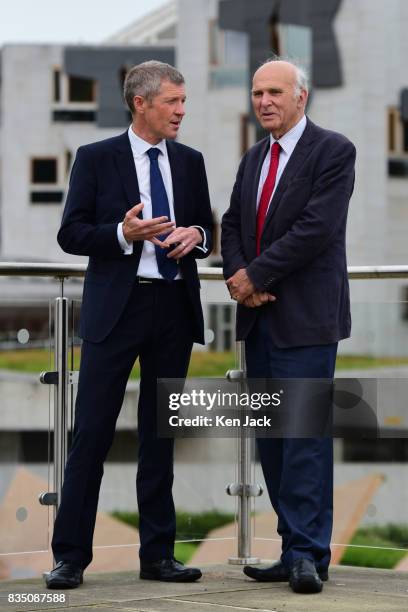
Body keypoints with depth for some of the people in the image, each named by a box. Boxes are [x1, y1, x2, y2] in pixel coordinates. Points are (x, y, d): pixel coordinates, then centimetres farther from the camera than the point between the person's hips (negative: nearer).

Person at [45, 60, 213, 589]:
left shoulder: (190, 162, 12)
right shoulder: (96, 158, 0)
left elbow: (206, 232, 17)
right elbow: (71, 233, -3)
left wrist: (194, 236, -6)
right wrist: (124, 233, -19)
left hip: (174, 308, 4)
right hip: (116, 307, -4)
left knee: (160, 436, 9)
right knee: (92, 432, -4)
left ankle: (157, 554, 15)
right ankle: (71, 556, 1)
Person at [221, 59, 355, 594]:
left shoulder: (334, 151, -6)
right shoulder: (254, 159, 17)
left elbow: (317, 227, -16)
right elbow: (232, 226, 15)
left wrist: (255, 275, -13)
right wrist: (238, 277, -5)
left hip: (306, 318, -7)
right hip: (259, 316, 8)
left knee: (305, 432, -9)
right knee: (271, 436, 7)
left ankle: (308, 554, -5)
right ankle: (297, 550, 12)